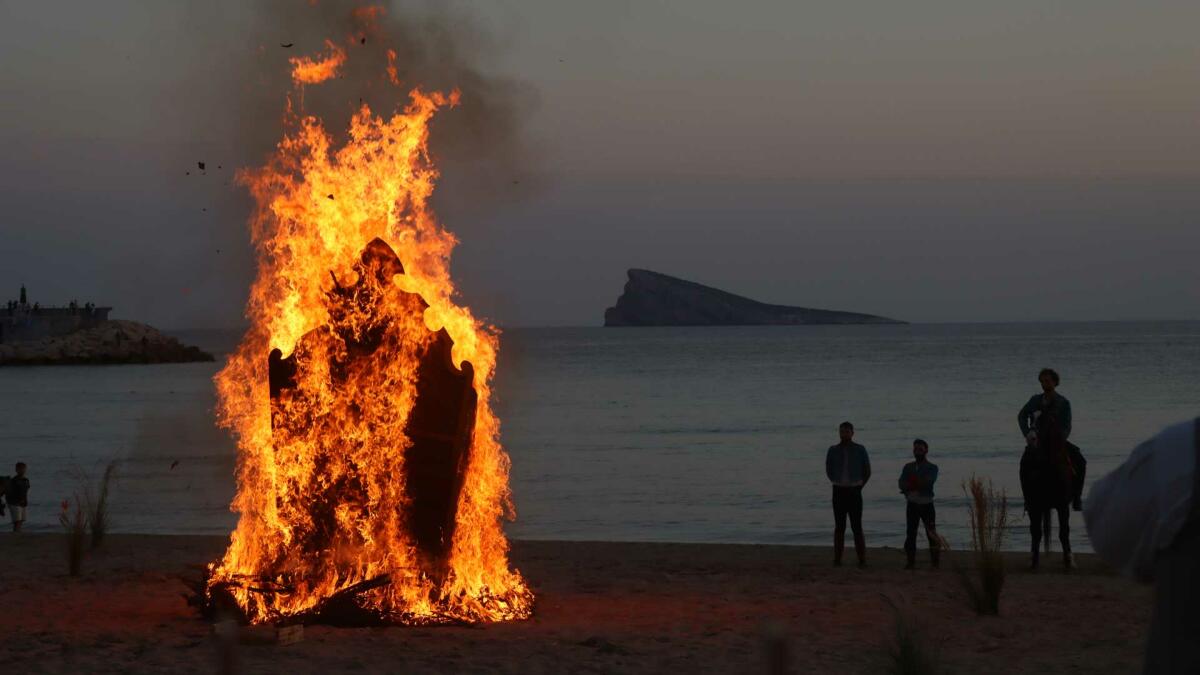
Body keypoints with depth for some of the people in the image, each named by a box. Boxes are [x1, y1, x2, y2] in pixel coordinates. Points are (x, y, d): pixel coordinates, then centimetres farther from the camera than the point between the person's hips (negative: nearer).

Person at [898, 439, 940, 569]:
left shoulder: (932, 467, 3)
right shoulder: (908, 467, 11)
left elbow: (929, 482, -16)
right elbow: (902, 484, -5)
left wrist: (911, 485, -17)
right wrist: (920, 484, -19)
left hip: (927, 504, -3)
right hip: (912, 504, 3)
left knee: (932, 534, -5)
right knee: (910, 534, 0)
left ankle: (935, 562, -1)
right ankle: (911, 561, 5)